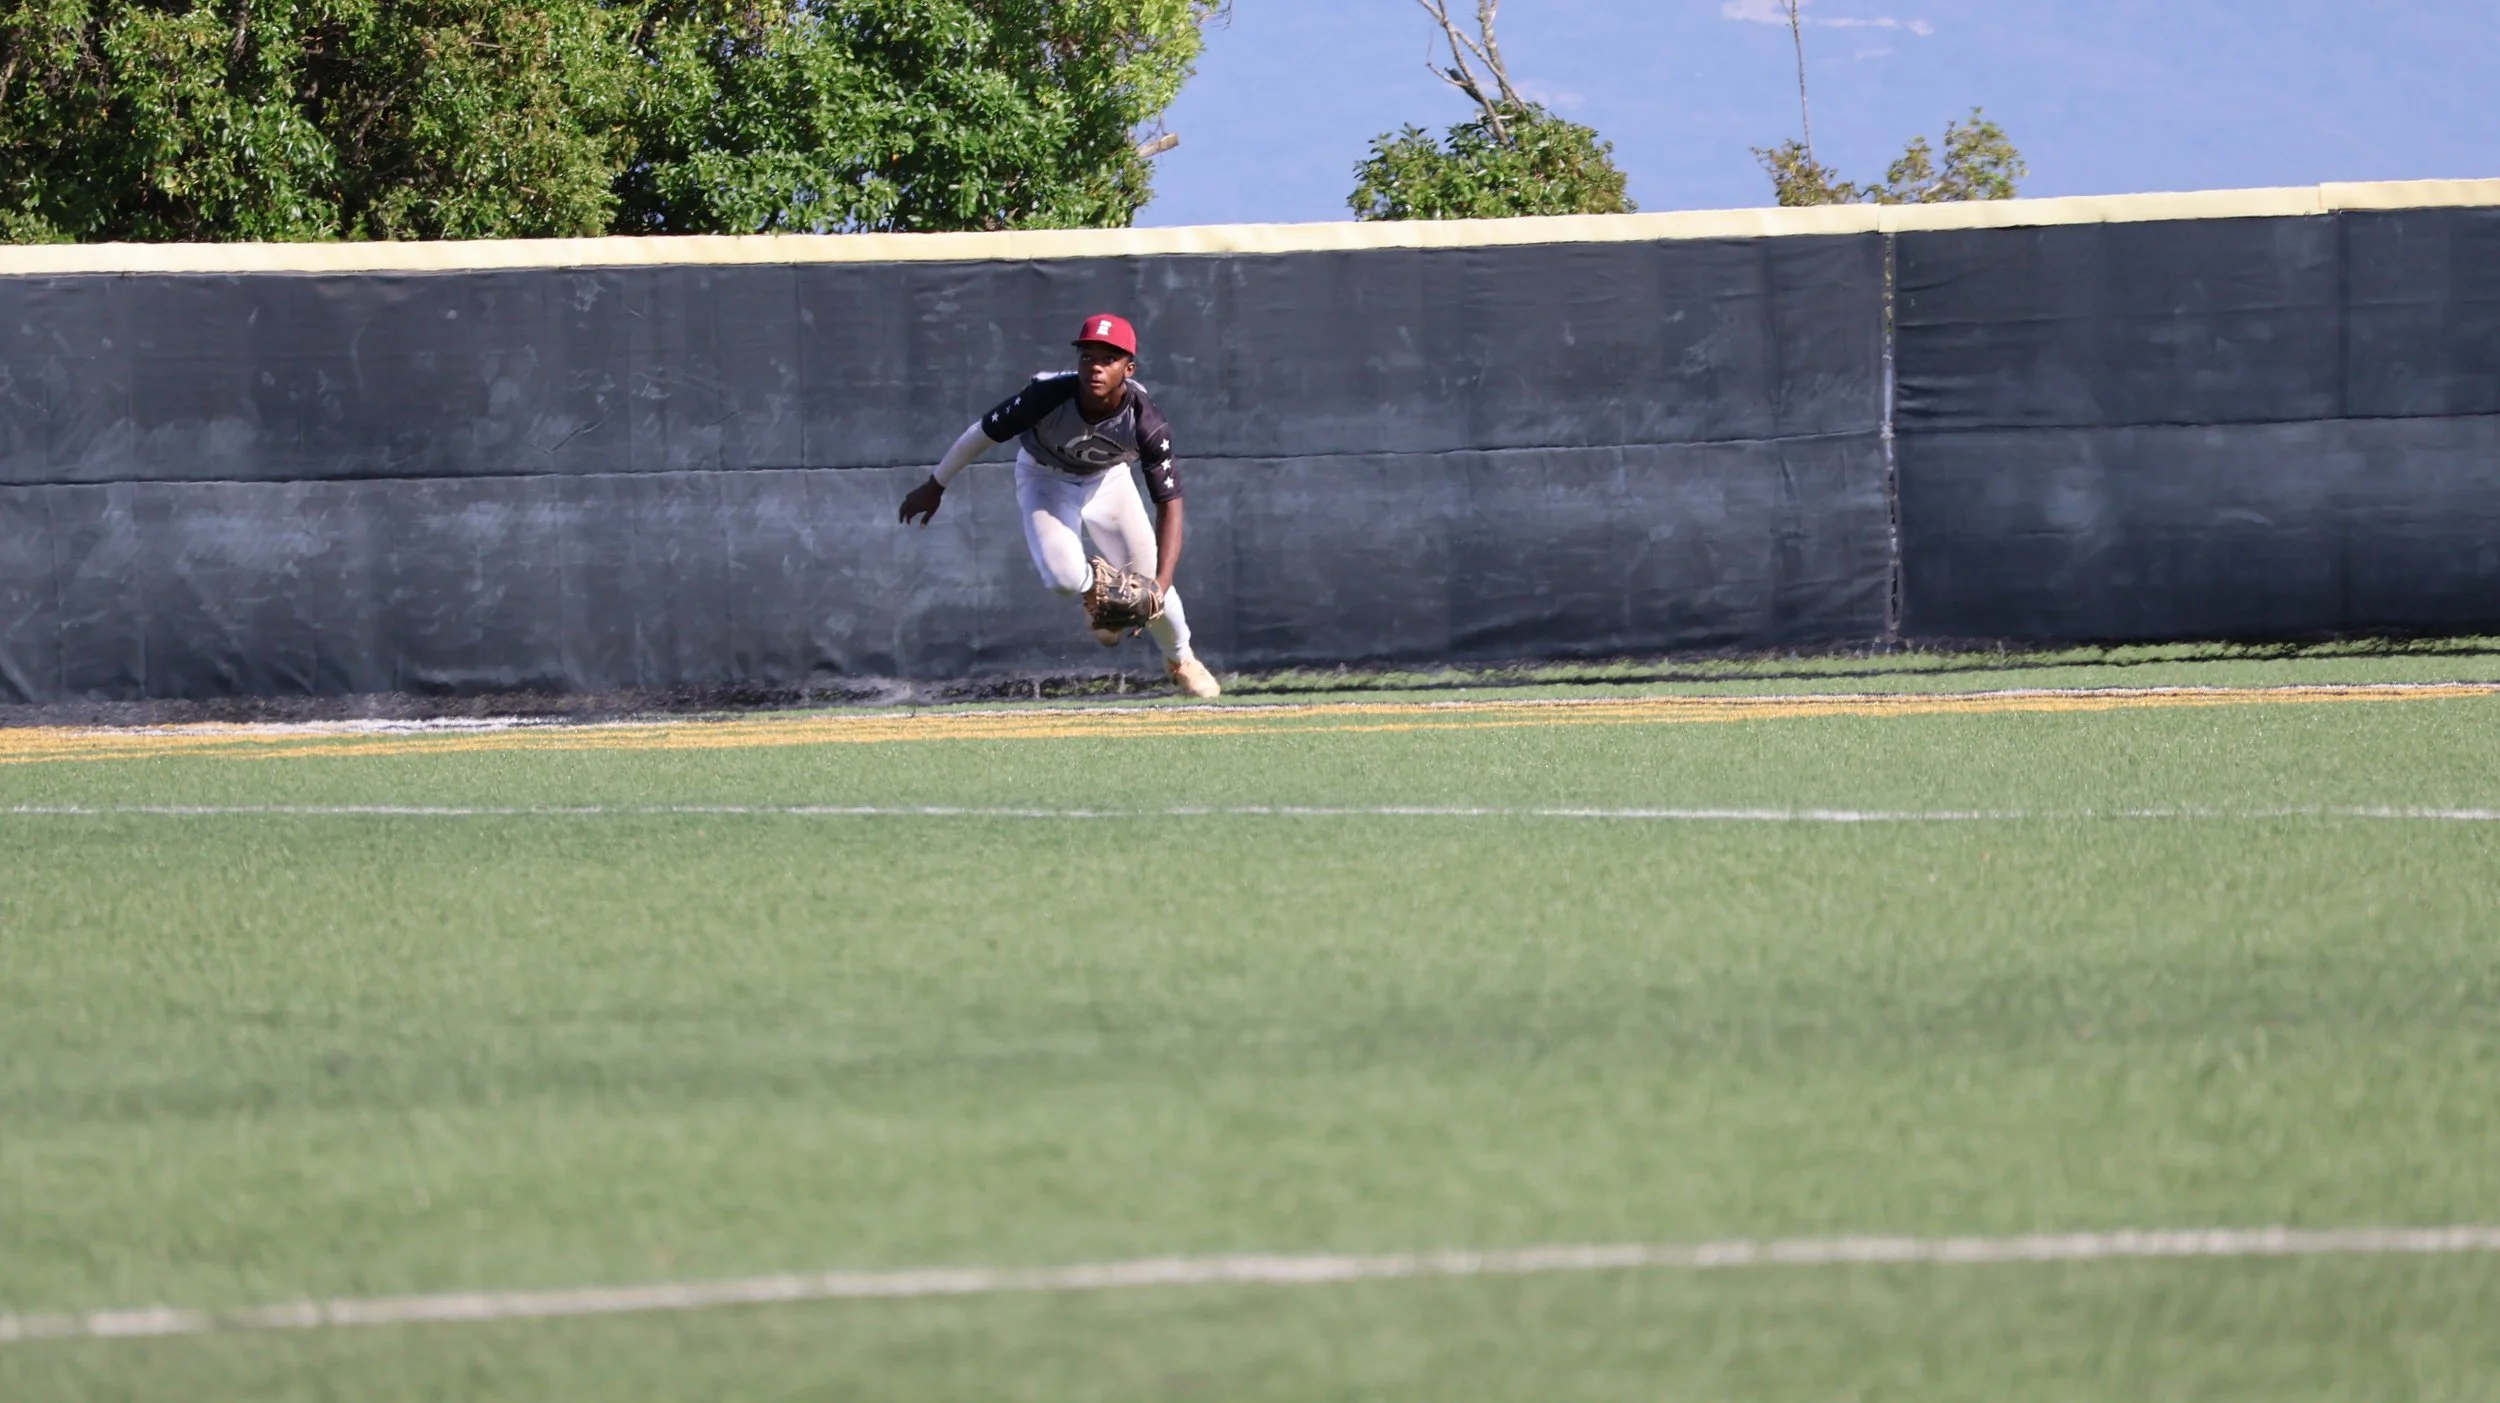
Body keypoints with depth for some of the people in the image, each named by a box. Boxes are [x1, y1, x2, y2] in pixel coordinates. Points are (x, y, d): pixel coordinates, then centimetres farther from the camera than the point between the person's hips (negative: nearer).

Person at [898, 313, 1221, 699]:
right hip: (1045, 477, -1)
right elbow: (984, 432, -20)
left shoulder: (1145, 422, -33)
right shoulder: (1048, 396, -37)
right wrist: (935, 486, -9)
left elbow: (1169, 506, -27)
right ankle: (1095, 585, 11)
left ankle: (1181, 661, 31)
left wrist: (1160, 584, -38)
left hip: (1107, 479, 1)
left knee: (1150, 583, 0)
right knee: (1064, 576, -27)